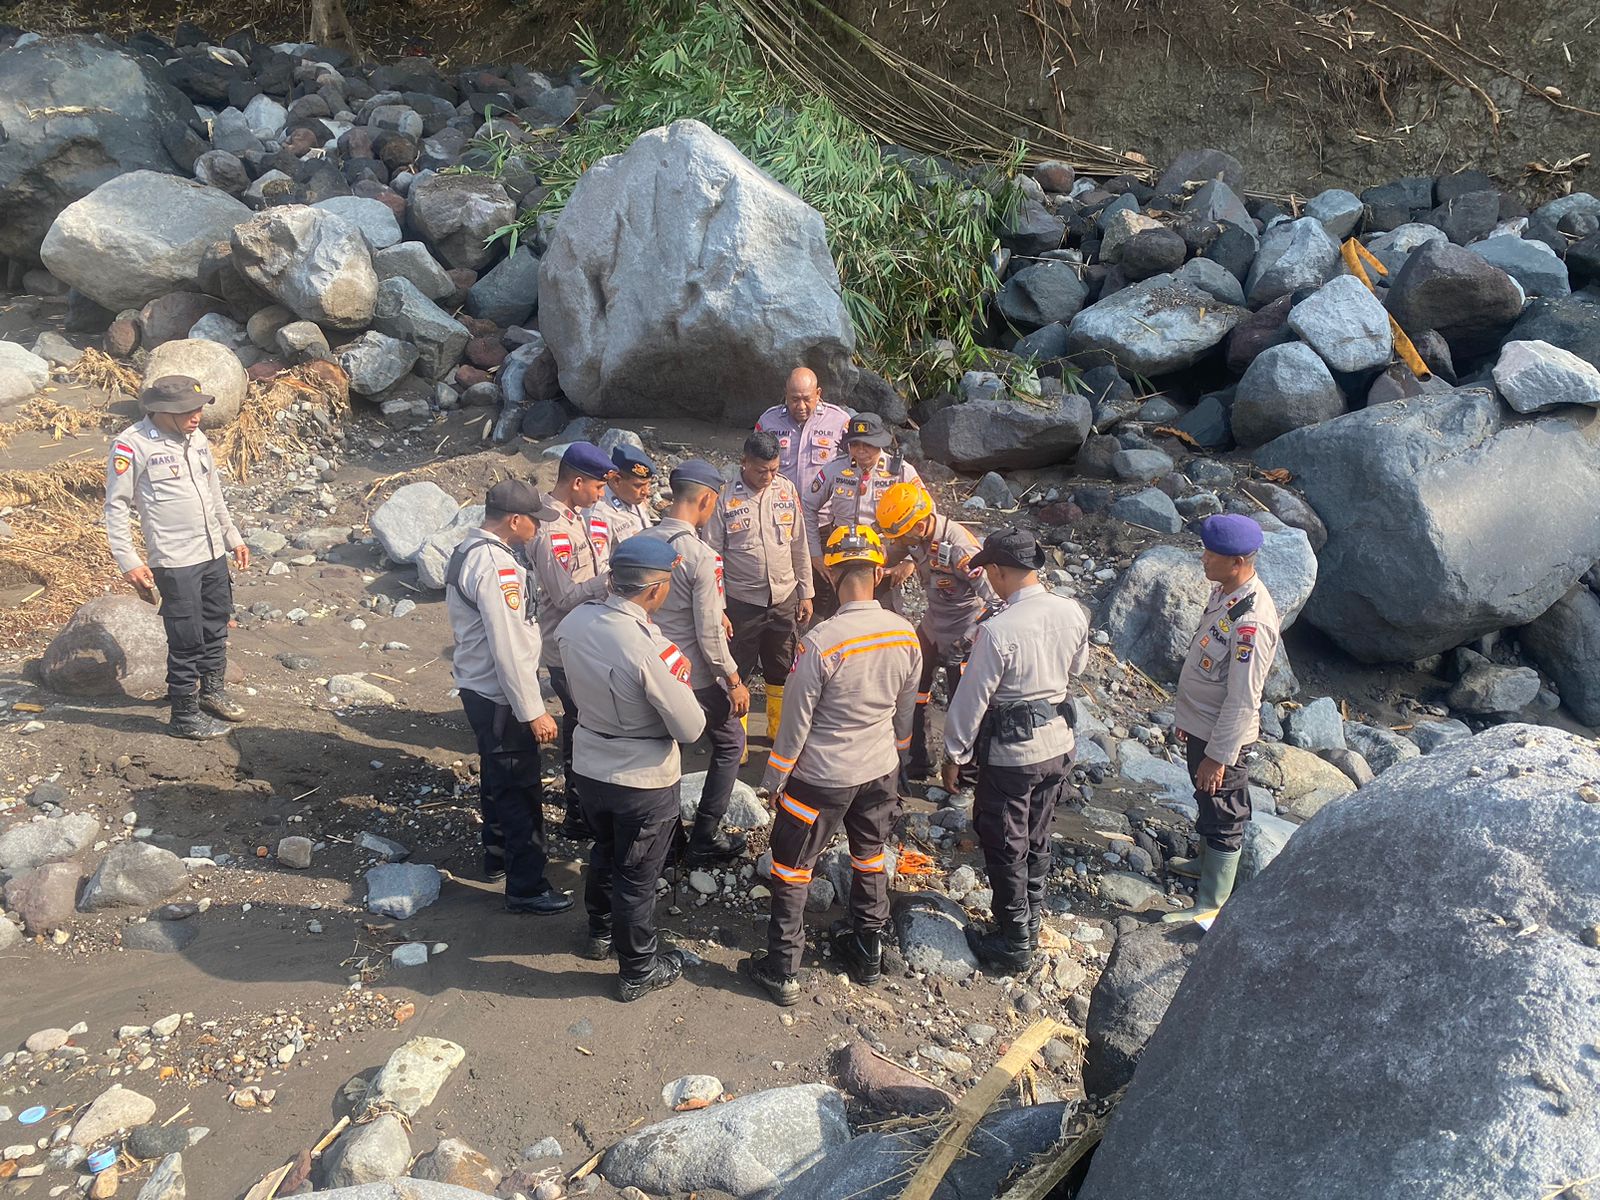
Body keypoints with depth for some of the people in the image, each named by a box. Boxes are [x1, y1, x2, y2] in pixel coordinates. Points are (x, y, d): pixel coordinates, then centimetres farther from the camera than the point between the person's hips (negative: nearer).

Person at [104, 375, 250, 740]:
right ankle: (185, 716, 13)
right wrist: (128, 561, -14)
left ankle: (213, 689, 39)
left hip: (214, 553, 7)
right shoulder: (132, 445, -13)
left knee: (216, 626, 20)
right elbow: (117, 506, -10)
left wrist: (233, 538, 22)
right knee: (186, 640, -1)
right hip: (174, 562, -7)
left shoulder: (196, 439, 9)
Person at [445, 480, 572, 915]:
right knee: (521, 790, 2)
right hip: (499, 697, -10)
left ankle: (498, 855, 44)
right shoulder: (495, 565, -26)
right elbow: (509, 647, -27)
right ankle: (527, 887, 14)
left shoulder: (468, 552, 6)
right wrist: (534, 712, -22)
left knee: (497, 776, 25)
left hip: (478, 687, 10)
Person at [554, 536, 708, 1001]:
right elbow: (690, 728, -23)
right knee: (637, 876, 14)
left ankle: (601, 932, 54)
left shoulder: (572, 623, -13)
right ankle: (638, 970, 36)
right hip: (644, 780, -6)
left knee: (604, 850, 30)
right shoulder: (651, 649, -33)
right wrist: (679, 683, -7)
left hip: (589, 766, 6)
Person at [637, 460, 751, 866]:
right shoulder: (702, 556, -23)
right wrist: (734, 681, -9)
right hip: (694, 676, -6)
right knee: (730, 742, 15)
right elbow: (709, 633, -21)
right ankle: (705, 839, 18)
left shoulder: (642, 541, -4)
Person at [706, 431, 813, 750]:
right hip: (743, 602, -3)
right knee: (737, 673, 10)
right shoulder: (725, 499, -12)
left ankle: (780, 731, 36)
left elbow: (799, 546, 7)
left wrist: (806, 593, 7)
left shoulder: (787, 490, -2)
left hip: (785, 599, 3)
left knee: (782, 672, 17)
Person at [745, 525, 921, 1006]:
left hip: (821, 776, -5)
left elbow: (796, 719, -17)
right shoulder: (906, 634, -11)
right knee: (870, 858, 24)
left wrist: (775, 777, -3)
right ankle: (867, 953, 40)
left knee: (793, 868, 13)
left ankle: (782, 971, 23)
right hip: (880, 769, 5)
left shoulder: (821, 642, -27)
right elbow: (905, 710, 4)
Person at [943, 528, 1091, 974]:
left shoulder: (998, 631, -26)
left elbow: (971, 701, -18)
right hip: (1059, 746, 6)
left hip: (1010, 756, -6)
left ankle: (1014, 946, 23)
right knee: (1037, 840, 22)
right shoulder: (1072, 613, -8)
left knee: (1006, 849, 10)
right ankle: (1031, 925, 38)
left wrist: (954, 755, -6)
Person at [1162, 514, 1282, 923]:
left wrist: (1218, 756, -21)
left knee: (1223, 815, 7)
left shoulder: (1251, 621, -32)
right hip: (1200, 723, 9)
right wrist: (1186, 719, 19)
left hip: (1222, 735, -9)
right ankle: (1207, 862, 51)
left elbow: (1242, 699, -27)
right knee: (1206, 802, 28)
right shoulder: (1224, 591, -1)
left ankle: (1210, 904, 21)